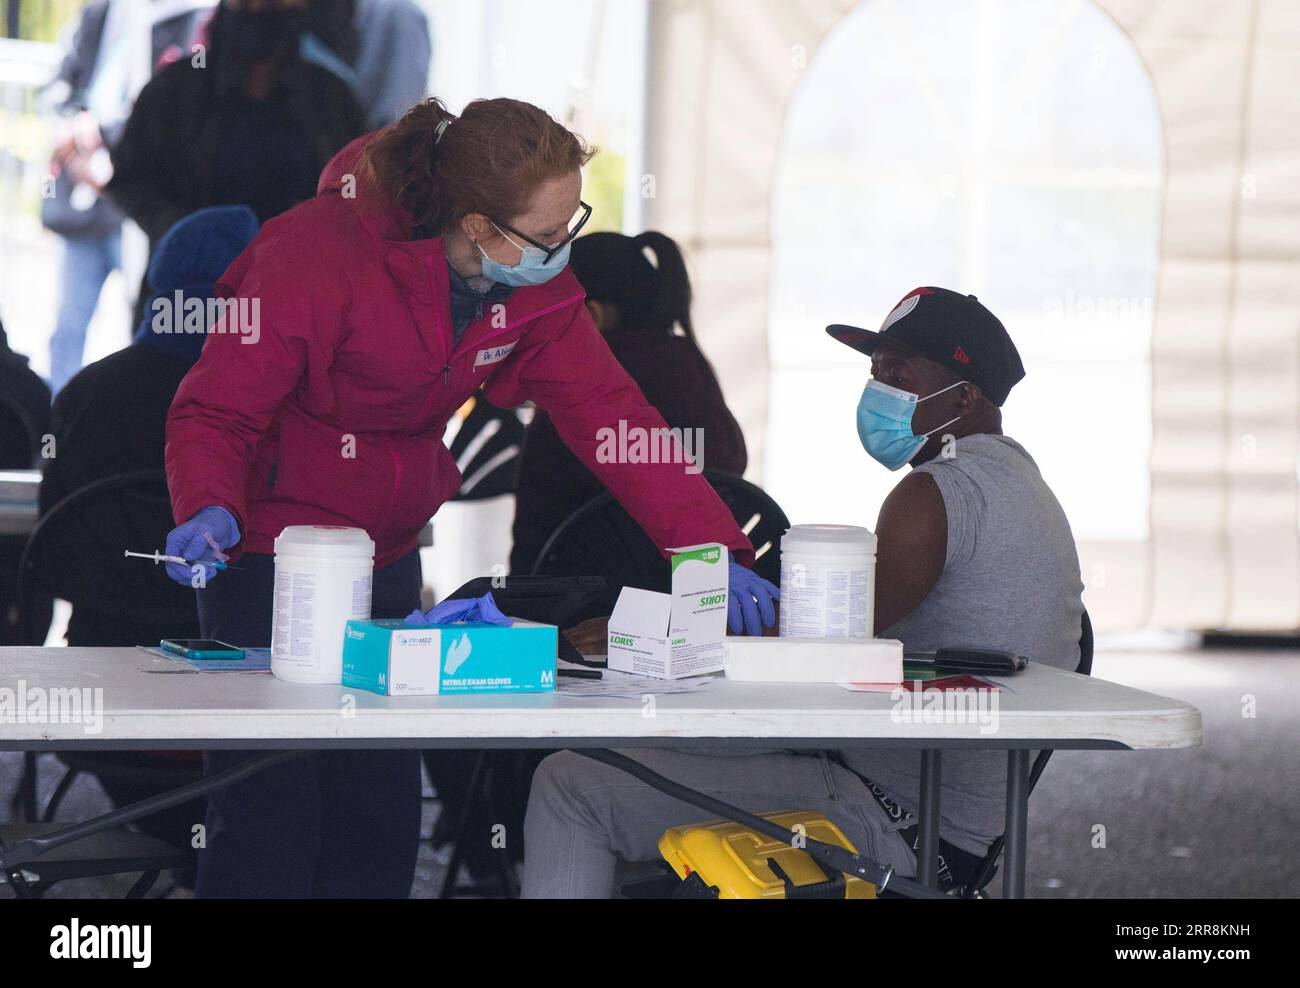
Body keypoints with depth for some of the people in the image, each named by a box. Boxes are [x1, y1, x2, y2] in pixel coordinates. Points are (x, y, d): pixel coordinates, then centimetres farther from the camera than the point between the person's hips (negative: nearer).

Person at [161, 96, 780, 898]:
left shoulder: (536, 288, -7)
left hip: (388, 553, 6)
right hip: (270, 544, -6)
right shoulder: (318, 260, -26)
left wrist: (713, 550, -18)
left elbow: (605, 410, -8)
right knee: (270, 811, -8)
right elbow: (216, 411, -21)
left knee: (384, 806, 9)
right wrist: (207, 508, -42)